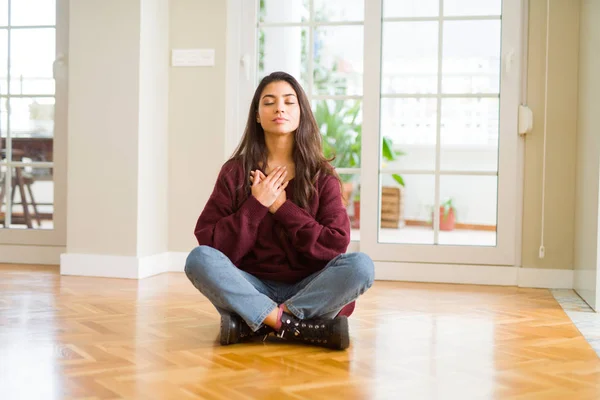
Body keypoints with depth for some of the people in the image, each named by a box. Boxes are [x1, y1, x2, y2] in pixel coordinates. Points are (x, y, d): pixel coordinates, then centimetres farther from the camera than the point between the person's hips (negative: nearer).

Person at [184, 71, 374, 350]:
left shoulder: (322, 175, 2)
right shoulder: (235, 172, 2)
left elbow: (336, 244, -7)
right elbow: (211, 244, -5)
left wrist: (282, 207, -12)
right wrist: (256, 205, -14)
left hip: (308, 289, 0)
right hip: (252, 288, 0)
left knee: (360, 265, -28)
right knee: (199, 259, -27)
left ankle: (253, 324, -25)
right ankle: (300, 328, -29)